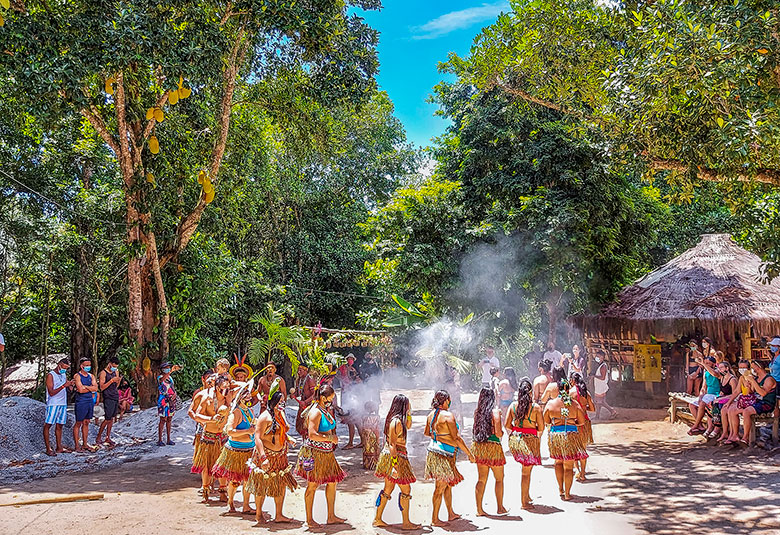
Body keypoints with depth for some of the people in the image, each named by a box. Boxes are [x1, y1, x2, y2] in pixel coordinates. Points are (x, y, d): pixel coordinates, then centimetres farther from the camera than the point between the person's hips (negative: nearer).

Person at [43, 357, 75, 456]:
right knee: (48, 425, -4)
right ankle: (48, 449, -3)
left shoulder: (64, 375, 14)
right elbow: (51, 393, -13)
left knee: (59, 426, 9)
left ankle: (59, 447, 12)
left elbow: (68, 388, 18)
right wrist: (63, 386, -21)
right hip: (53, 404, -7)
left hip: (63, 404, 7)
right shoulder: (50, 375, -7)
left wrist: (71, 384, -4)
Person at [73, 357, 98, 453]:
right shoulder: (77, 376, -7)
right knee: (78, 423, 1)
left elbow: (95, 388, -2)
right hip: (81, 402, -6)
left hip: (90, 402, 6)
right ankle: (77, 445, 7)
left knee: (86, 423, 12)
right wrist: (91, 389, -6)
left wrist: (85, 386, -12)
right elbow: (80, 390, -18)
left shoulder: (91, 376, 11)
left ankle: (85, 444, 20)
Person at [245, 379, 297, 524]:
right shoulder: (265, 417, -18)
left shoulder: (281, 413, 8)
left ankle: (279, 515, 21)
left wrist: (288, 439, 5)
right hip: (266, 455, -8)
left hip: (280, 456, 8)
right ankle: (259, 514, 24)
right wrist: (263, 457, -28)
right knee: (262, 487, 6)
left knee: (281, 485, 10)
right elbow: (257, 438, -22)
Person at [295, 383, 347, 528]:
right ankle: (309, 520, 10)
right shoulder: (316, 412, -16)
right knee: (312, 485, 0)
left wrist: (333, 438, 12)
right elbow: (312, 435, -24)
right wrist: (330, 438, -16)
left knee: (332, 482, 11)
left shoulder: (326, 410, 13)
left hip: (327, 453, 9)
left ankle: (331, 517, 21)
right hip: (315, 453, -9)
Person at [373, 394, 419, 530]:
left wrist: (409, 413, 12)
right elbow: (392, 444, -22)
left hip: (398, 455, 10)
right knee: (406, 490, -1)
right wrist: (395, 465, -24)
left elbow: (408, 426, 29)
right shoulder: (396, 421, -19)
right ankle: (406, 523, 7)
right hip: (395, 456, -10)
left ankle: (377, 519, 20)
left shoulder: (398, 419, 9)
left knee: (388, 489, 14)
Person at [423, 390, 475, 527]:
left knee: (448, 484, 19)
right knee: (441, 487, -1)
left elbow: (426, 433, 22)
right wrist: (469, 454, -9)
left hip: (433, 452, 9)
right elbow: (457, 438, -16)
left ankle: (451, 514, 30)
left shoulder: (431, 414, 8)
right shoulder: (448, 415, -16)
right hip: (443, 455, -9)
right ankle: (435, 519, 6)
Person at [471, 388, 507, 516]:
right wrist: (501, 431, 7)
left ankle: (479, 509, 14)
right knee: (499, 479, 12)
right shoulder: (495, 411, -13)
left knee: (481, 479, 12)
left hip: (478, 447, 5)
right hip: (493, 447, -5)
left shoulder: (477, 412, 2)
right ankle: (500, 507, 19)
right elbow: (498, 433, -17)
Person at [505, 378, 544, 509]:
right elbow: (541, 427, -9)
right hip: (530, 440, -4)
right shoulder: (536, 407, -11)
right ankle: (524, 502, 12)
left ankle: (527, 495, 26)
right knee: (526, 471, 4)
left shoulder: (513, 405, -1)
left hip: (514, 439, 4)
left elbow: (506, 425, 1)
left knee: (526, 467, 24)